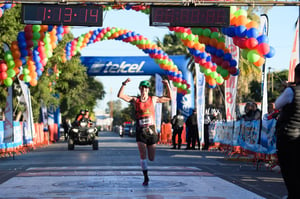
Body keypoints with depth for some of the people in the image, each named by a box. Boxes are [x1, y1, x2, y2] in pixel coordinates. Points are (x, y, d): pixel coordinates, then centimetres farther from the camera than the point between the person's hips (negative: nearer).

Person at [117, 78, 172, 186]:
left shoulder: (153, 99, 7)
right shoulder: (135, 100, 3)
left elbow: (169, 97, 12)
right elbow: (120, 95, -4)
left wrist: (167, 85, 0)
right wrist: (124, 84, -16)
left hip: (151, 130, 1)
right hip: (140, 131, -1)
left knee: (152, 158, 4)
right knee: (143, 155, -9)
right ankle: (146, 177, 1)